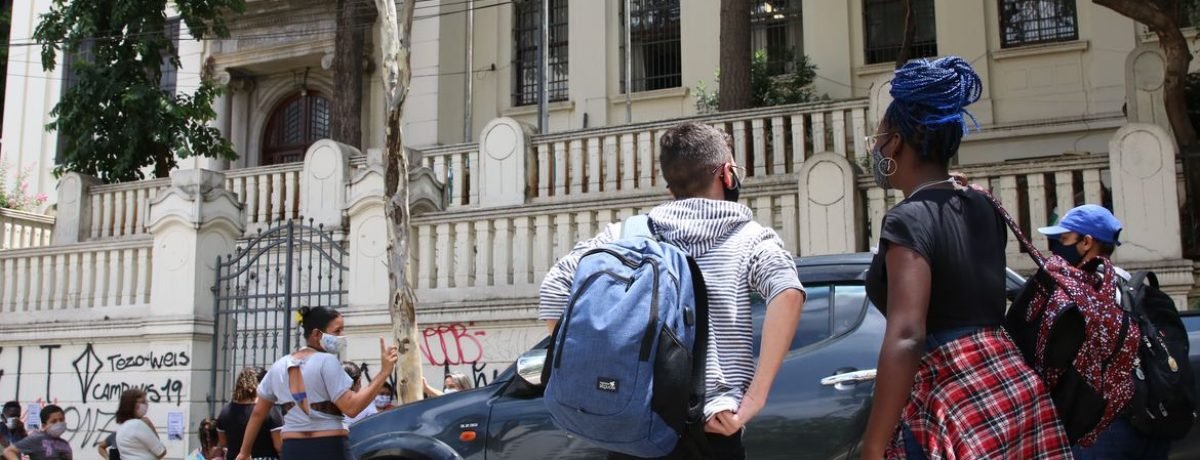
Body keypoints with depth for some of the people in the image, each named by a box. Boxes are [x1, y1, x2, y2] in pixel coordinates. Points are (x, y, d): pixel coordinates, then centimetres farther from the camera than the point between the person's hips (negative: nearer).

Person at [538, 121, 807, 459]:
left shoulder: (627, 234, 10)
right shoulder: (749, 238, 4)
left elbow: (554, 289, 2)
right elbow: (788, 293, -16)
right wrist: (755, 397, -16)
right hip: (709, 429, -2)